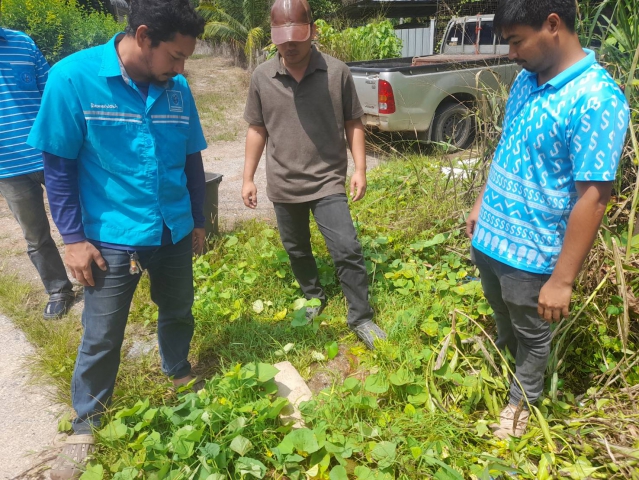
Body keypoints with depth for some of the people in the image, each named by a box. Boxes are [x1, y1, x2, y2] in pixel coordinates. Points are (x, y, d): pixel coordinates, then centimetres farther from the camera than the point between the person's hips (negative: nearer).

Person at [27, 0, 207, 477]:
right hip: (112, 238, -3)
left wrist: (198, 221, 13)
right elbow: (59, 165, -8)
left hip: (175, 233, 4)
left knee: (178, 313, 20)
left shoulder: (177, 87, -1)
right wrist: (73, 238, -10)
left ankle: (179, 375, 48)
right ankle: (87, 424, 31)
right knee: (101, 339, 8)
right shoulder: (74, 77, -13)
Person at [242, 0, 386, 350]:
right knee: (297, 250, 18)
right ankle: (314, 297, 43)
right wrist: (248, 178, 7)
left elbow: (353, 123, 1)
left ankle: (361, 318, 11)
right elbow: (257, 130, 6)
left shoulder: (337, 72, -7)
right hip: (283, 186, 3)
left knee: (347, 251, -6)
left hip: (328, 182, -2)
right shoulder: (261, 77, -2)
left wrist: (360, 168, -5)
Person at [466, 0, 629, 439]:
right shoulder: (526, 79, 0)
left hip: (531, 252, -6)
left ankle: (522, 402, 42)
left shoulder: (597, 100, -24)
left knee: (531, 335, 18)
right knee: (502, 315, 29)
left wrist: (562, 280, -22)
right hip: (490, 234, 7)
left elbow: (592, 198, -24)